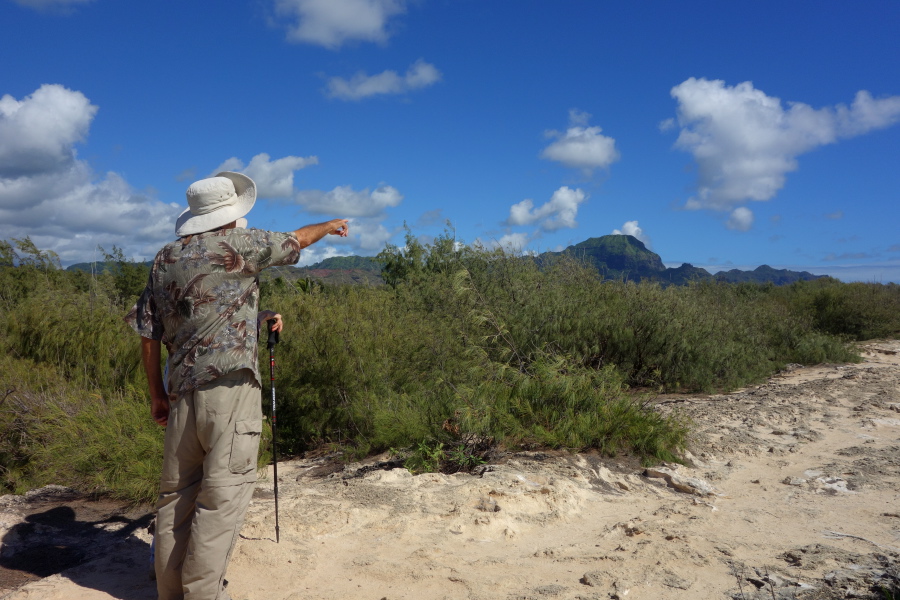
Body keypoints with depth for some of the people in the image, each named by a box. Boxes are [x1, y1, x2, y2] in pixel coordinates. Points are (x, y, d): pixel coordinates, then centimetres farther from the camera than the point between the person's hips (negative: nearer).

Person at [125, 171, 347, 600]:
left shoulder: (164, 259, 14)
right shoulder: (238, 244, -3)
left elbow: (148, 334, 14)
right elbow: (297, 240, 13)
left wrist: (157, 394, 21)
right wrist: (331, 225, 33)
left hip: (182, 391, 7)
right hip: (229, 386, -7)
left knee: (177, 492, 14)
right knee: (224, 493, -4)